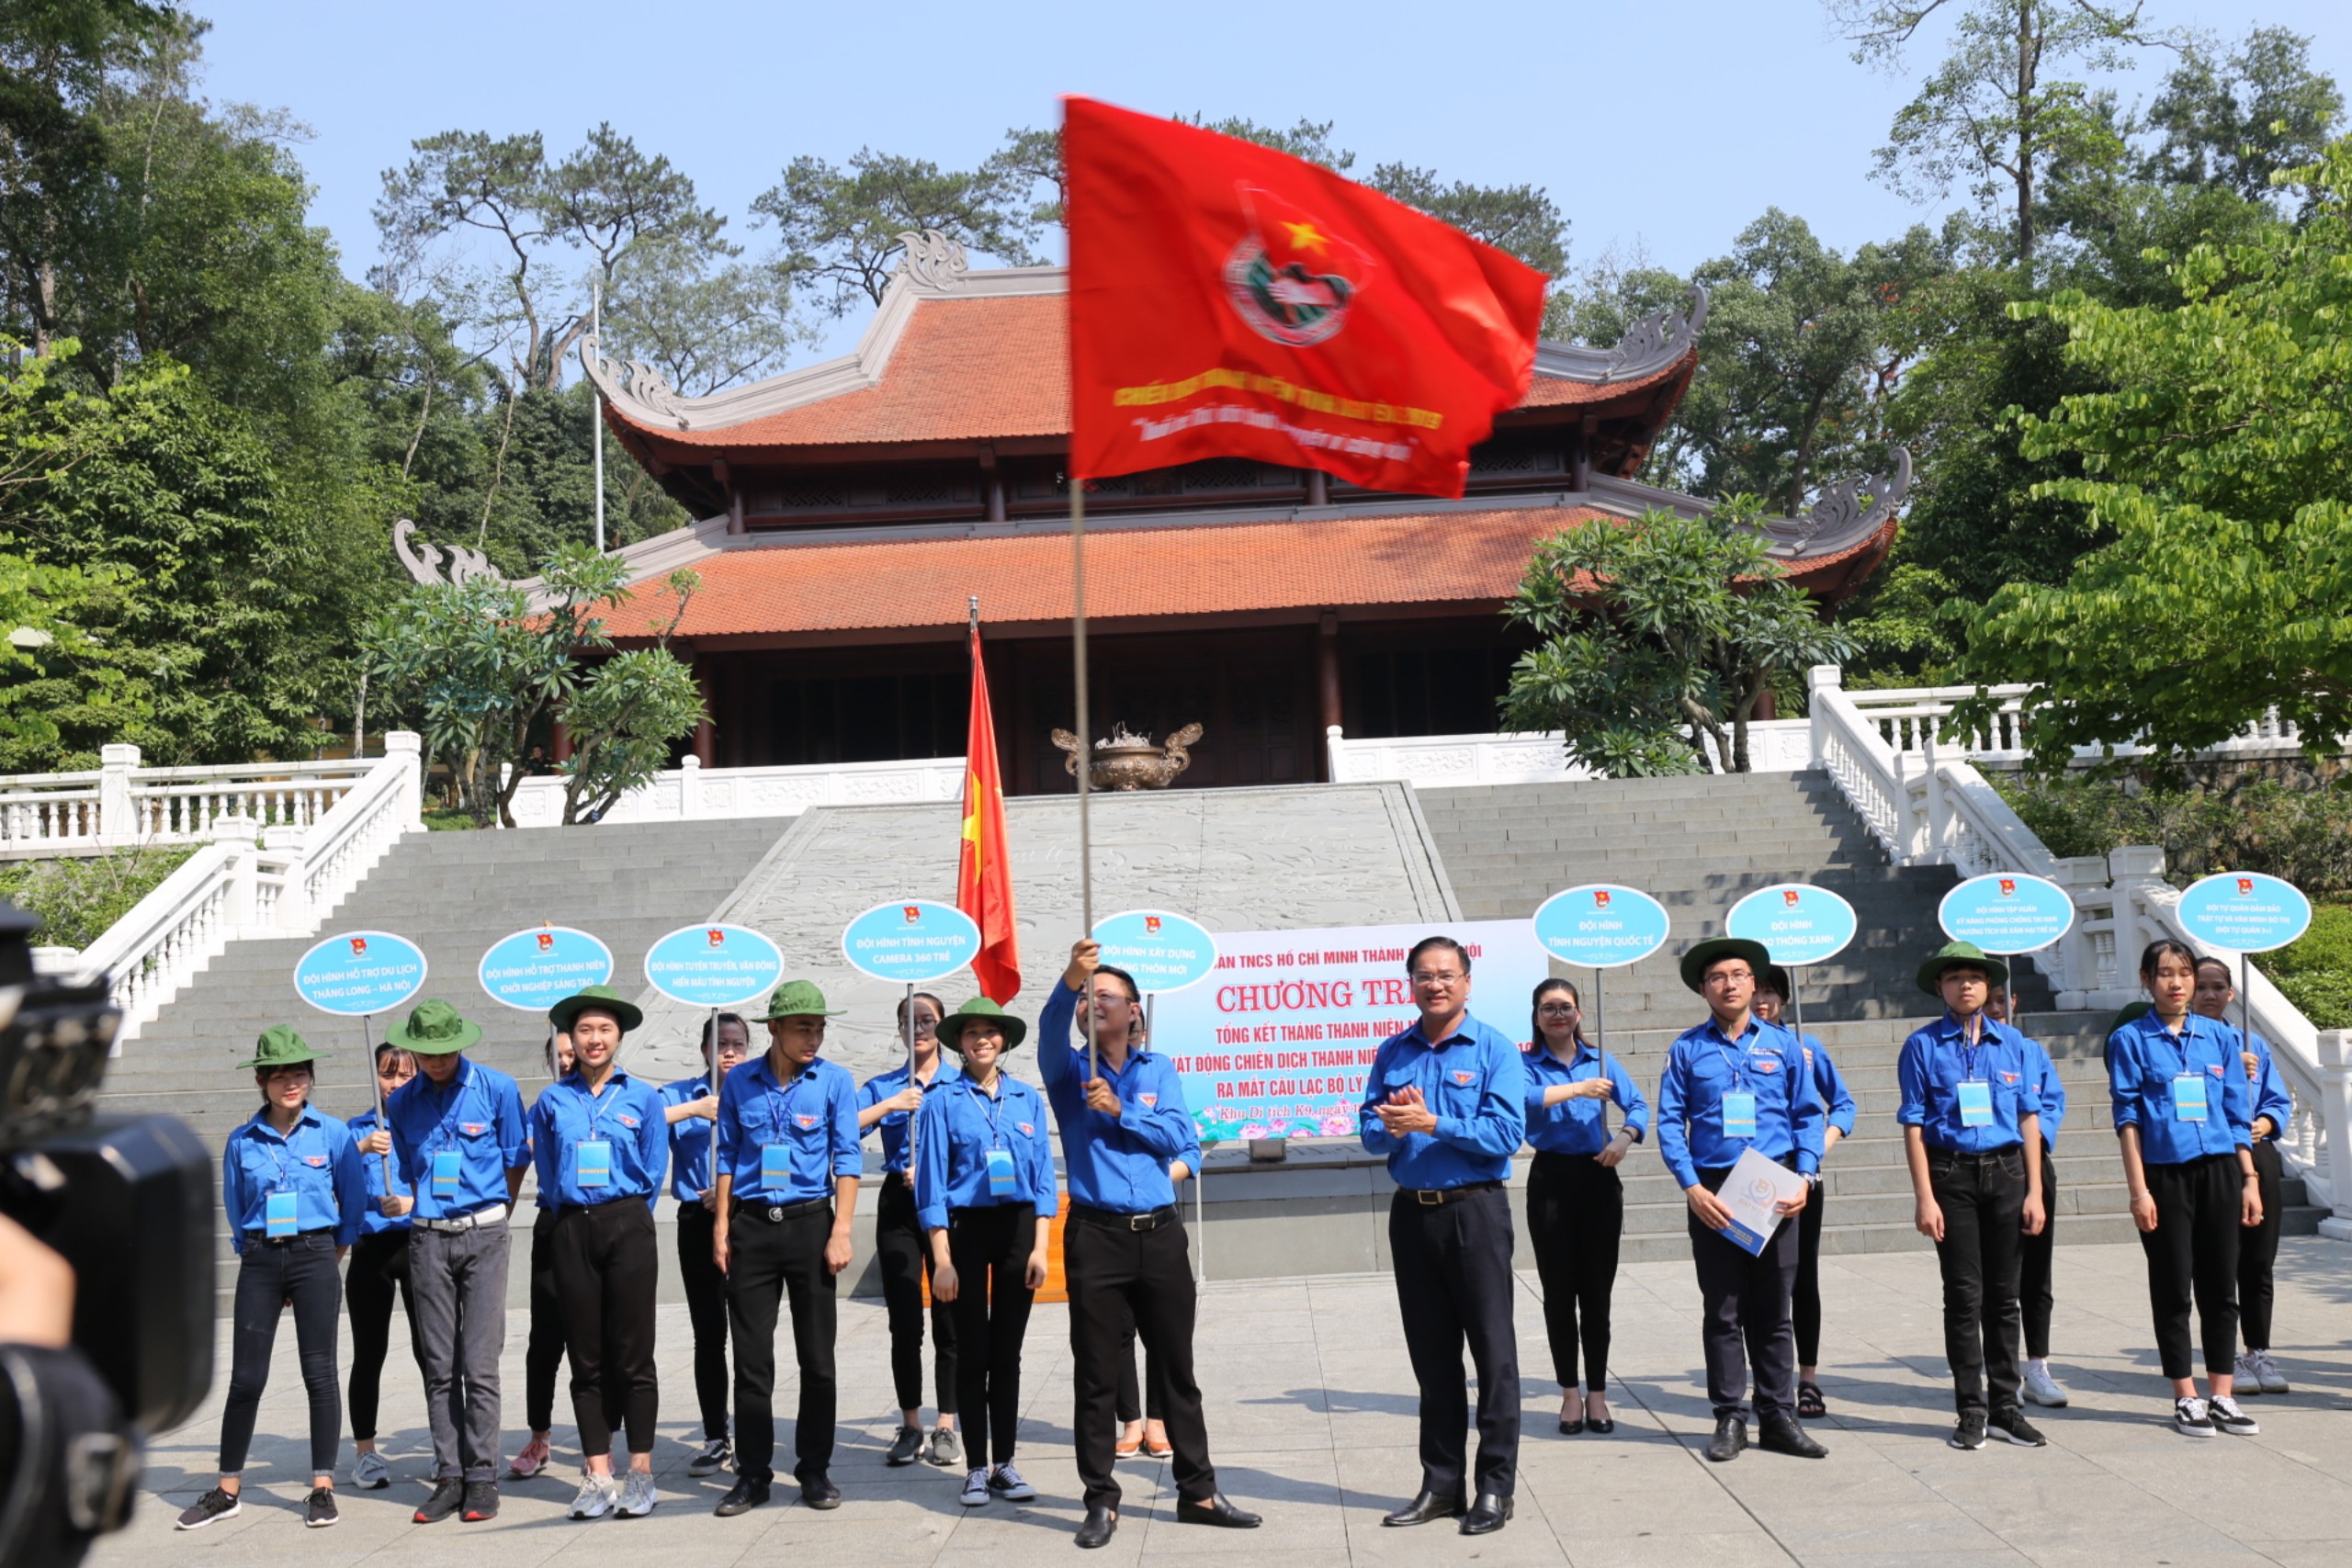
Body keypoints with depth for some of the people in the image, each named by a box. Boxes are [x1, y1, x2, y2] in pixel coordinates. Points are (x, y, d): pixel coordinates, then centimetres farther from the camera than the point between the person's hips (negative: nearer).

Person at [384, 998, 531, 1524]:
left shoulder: (497, 1088, -1)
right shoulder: (402, 1103, 8)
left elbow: (516, 1164, 6)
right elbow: (408, 1175, 18)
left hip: (483, 1234, -3)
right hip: (427, 1239, 3)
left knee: (480, 1364, -5)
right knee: (440, 1367, 4)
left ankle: (482, 1477, 1)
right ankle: (449, 1476, 10)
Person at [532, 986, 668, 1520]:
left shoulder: (643, 1097, 3)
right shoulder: (552, 1101, 7)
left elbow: (653, 1173, 6)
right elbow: (548, 1175, 13)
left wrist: (623, 1214, 4)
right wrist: (578, 1210, 8)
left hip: (628, 1227, -2)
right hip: (573, 1230, 2)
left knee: (633, 1354, 0)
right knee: (586, 1357, 5)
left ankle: (640, 1474, 7)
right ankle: (597, 1477, 10)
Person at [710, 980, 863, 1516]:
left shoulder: (834, 1080, -1)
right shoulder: (740, 1081, 4)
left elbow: (847, 1159, -2)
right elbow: (727, 1157, 9)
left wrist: (840, 1232, -9)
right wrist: (721, 1228, 3)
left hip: (810, 1223, -1)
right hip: (751, 1228, 1)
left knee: (817, 1356, 4)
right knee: (751, 1357, 4)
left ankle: (815, 1470, 16)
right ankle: (753, 1473, 14)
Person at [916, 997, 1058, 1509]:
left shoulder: (1028, 1099, 7)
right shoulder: (943, 1101, 0)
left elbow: (1043, 1175, 6)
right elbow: (932, 1182, -3)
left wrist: (1040, 1246, -2)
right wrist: (942, 1257, -8)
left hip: (1019, 1225, 2)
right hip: (966, 1225, -2)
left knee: (1008, 1350, 7)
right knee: (972, 1350, 2)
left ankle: (1005, 1464, 15)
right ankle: (977, 1467, 11)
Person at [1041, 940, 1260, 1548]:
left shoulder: (1159, 1070, 11)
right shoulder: (1070, 1071, 4)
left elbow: (1177, 1134, -2)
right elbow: (1050, 1027, -19)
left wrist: (1120, 1110, -15)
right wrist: (1071, 978, -37)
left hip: (1160, 1232, 2)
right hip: (1095, 1235, -2)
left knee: (1177, 1369, 10)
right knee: (1096, 1376, 2)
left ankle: (1198, 1492, 20)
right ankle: (1101, 1502, 11)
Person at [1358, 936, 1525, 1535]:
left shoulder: (1494, 1049, -5)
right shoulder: (1392, 1053, 9)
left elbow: (1507, 1133, -15)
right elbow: (1369, 1130, 7)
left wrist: (1431, 1123, -19)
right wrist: (1392, 1129, -15)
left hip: (1475, 1211, -4)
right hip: (1412, 1212, 5)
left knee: (1493, 1350, 1)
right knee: (1431, 1353, 11)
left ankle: (1496, 1486, 10)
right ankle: (1441, 1484, 21)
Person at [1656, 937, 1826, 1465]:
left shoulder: (1782, 1044, 7)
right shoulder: (1687, 1049, 4)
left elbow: (1808, 1116, 7)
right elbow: (1670, 1123, 0)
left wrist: (1803, 1179, -6)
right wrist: (1692, 1188, -10)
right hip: (1713, 1192, -1)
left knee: (1773, 1310, 6)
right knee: (1722, 1311, 5)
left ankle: (1779, 1417, 14)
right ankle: (1730, 1418, 13)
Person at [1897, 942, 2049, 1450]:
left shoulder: (2012, 1043, 6)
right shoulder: (1923, 1046, -2)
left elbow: (2029, 1118, 8)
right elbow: (1914, 1125, -4)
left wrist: (2034, 1191, 2)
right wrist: (1925, 1197, -9)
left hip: (2005, 1173, 3)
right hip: (1952, 1175, -3)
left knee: (2003, 1294, 9)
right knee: (1964, 1295, 2)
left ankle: (2005, 1407, 18)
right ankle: (1971, 1411, 10)